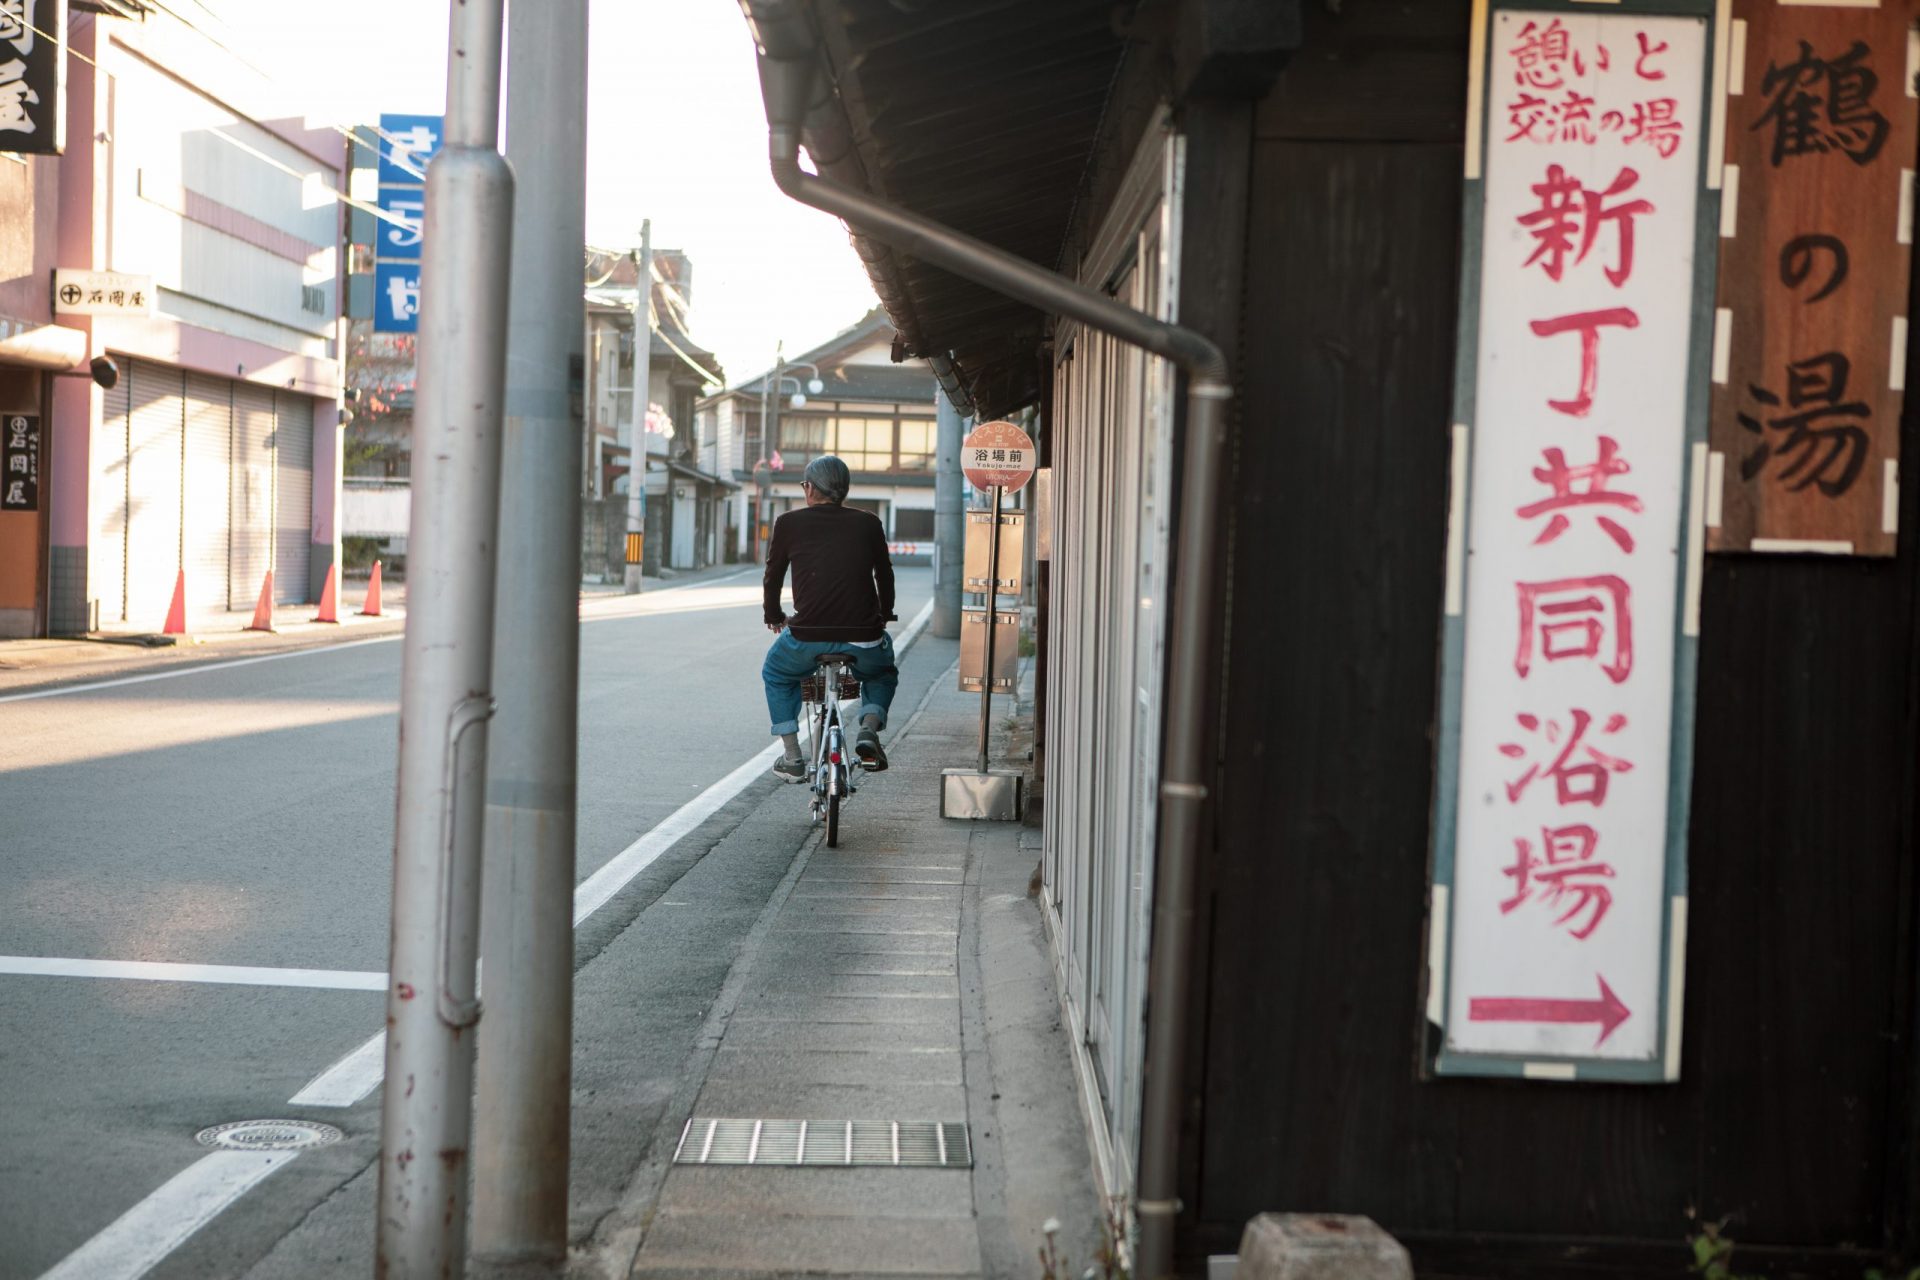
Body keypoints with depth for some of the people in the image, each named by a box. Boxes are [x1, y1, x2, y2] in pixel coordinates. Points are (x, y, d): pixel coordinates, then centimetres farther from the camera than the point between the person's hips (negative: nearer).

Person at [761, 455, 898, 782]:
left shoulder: (789, 523, 6)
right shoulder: (868, 523, 10)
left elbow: (773, 576, 17)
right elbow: (885, 575, 22)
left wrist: (774, 617, 36)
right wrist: (884, 618, 41)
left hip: (807, 639, -1)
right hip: (863, 641, 1)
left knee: (776, 675, 31)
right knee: (883, 673, 34)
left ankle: (792, 758, 21)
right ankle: (869, 729, 6)